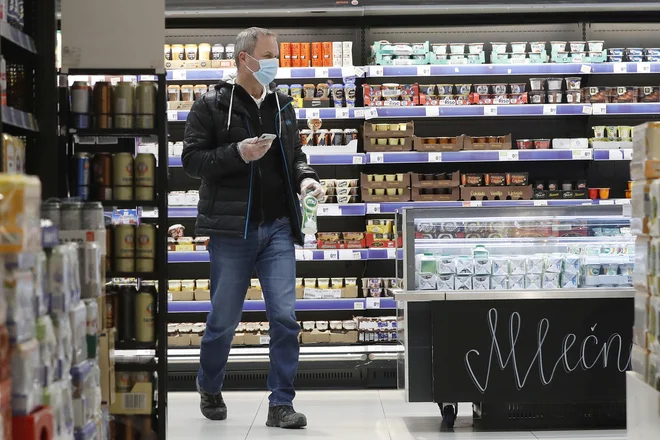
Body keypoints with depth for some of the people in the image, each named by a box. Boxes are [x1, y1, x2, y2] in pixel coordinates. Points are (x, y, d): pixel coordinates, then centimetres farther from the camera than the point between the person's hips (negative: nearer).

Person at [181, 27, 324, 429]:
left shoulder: (283, 106, 12)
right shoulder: (211, 106, -3)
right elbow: (192, 159, -7)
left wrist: (305, 178, -1)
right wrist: (237, 153, -20)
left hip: (277, 228, 4)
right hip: (231, 229, -3)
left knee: (285, 316, -5)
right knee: (224, 319, 7)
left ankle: (281, 404, 3)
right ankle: (210, 390, 32)